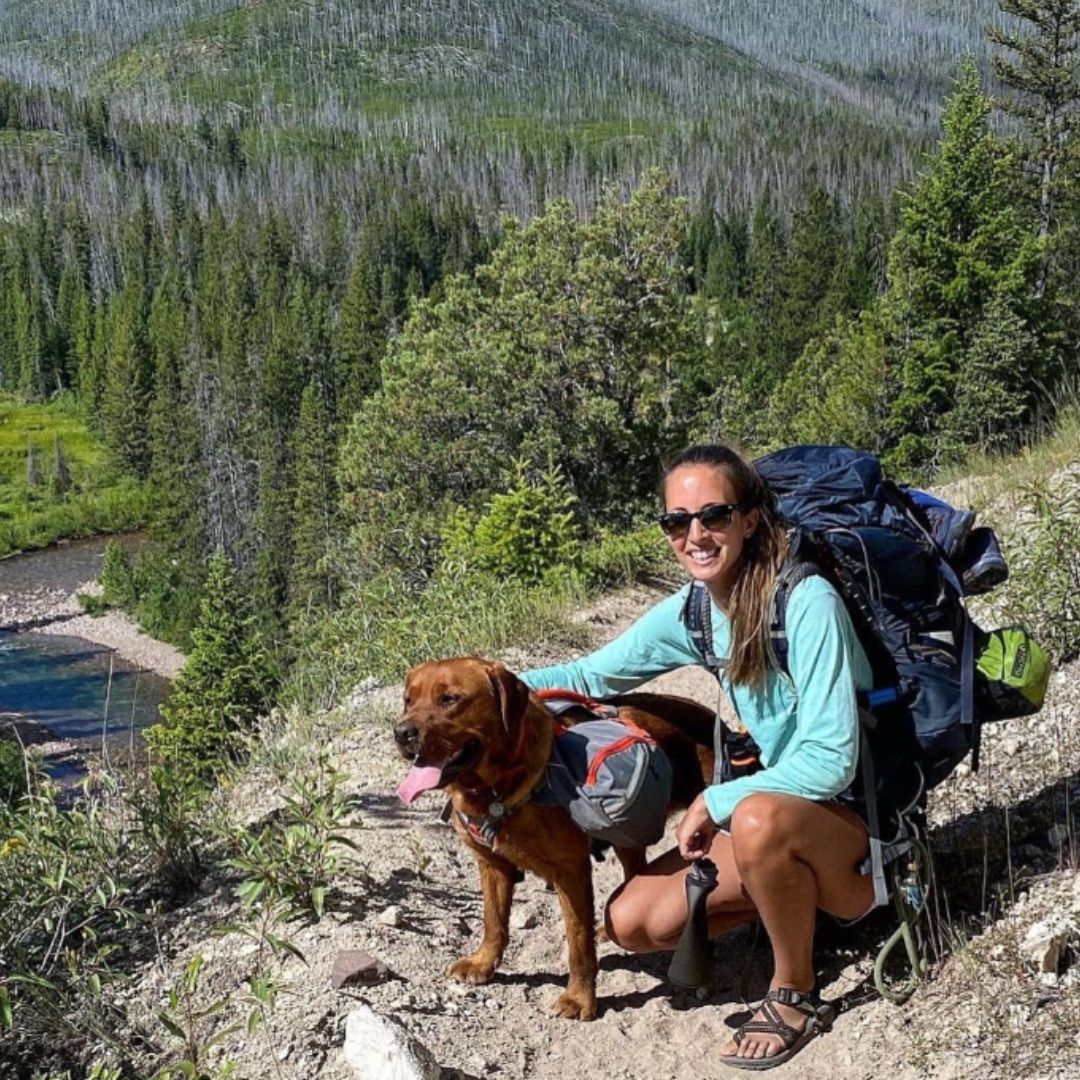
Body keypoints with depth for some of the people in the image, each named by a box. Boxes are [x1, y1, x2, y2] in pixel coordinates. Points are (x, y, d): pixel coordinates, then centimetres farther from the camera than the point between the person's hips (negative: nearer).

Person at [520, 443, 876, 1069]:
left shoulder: (807, 601, -24)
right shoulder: (692, 613, -3)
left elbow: (831, 761, -27)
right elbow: (592, 676, 7)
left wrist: (715, 801, -19)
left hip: (861, 825, -6)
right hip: (782, 817, 7)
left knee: (759, 818, -39)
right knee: (630, 922, -4)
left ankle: (795, 995, -11)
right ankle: (790, 902, 16)